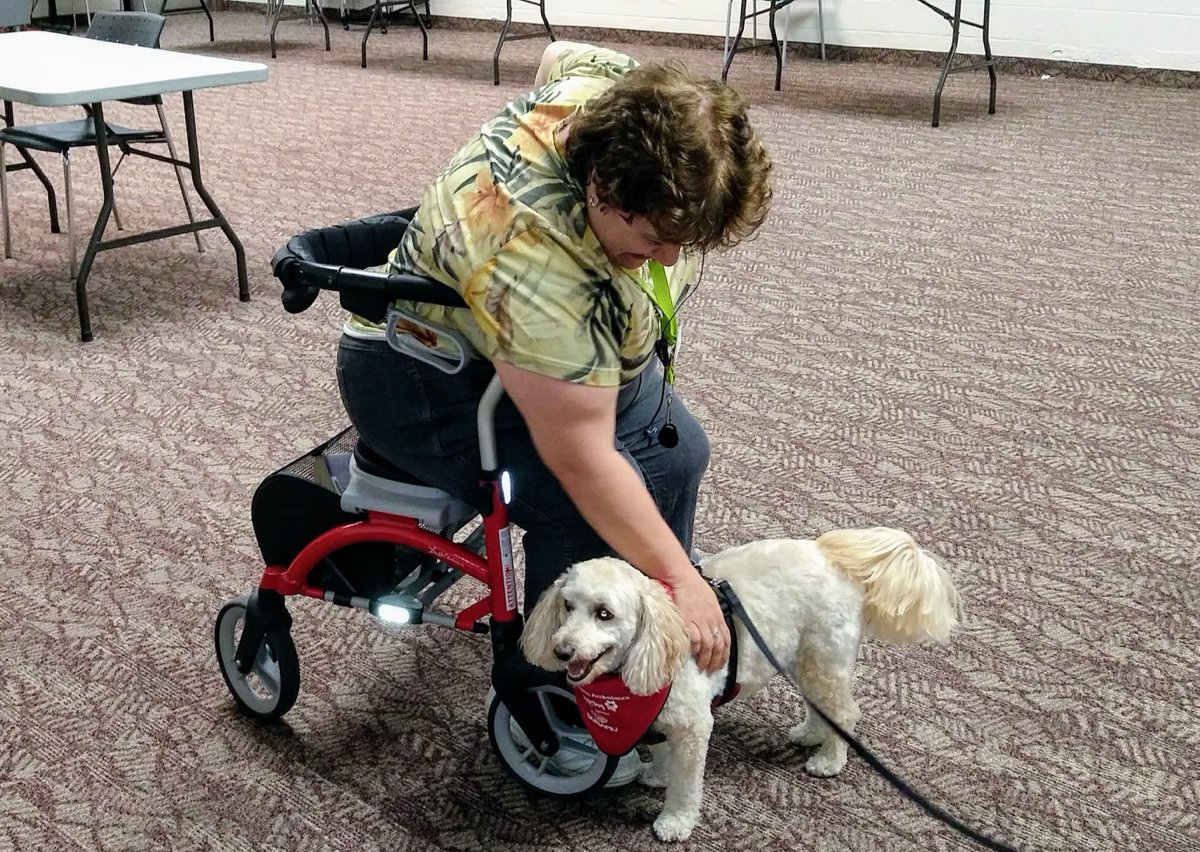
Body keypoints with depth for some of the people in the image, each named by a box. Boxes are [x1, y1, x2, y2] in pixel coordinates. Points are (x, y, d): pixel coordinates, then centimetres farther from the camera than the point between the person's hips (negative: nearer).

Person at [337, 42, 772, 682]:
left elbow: (559, 54, 7)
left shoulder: (630, 100, -17)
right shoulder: (538, 257, -40)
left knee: (674, 452, 1)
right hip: (427, 380, -9)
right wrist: (682, 579, -30)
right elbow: (582, 462, -35)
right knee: (585, 508, -24)